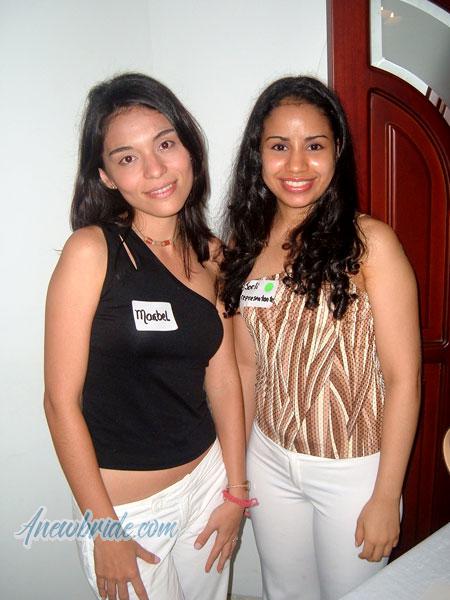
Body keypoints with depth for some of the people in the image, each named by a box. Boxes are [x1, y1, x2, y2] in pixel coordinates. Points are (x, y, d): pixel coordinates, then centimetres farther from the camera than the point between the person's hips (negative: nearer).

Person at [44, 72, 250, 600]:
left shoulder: (211, 254, -1)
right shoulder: (92, 250, -17)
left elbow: (223, 375, 2)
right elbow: (61, 401, -15)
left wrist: (235, 491, 3)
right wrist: (104, 529, -11)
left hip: (206, 477, 5)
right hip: (126, 503, -4)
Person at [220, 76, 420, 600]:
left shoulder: (370, 243, -17)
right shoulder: (247, 243, -2)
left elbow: (403, 379, -14)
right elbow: (248, 365, 4)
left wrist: (386, 497, -11)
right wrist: (234, 470, 8)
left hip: (352, 471, -4)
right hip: (269, 461, 4)